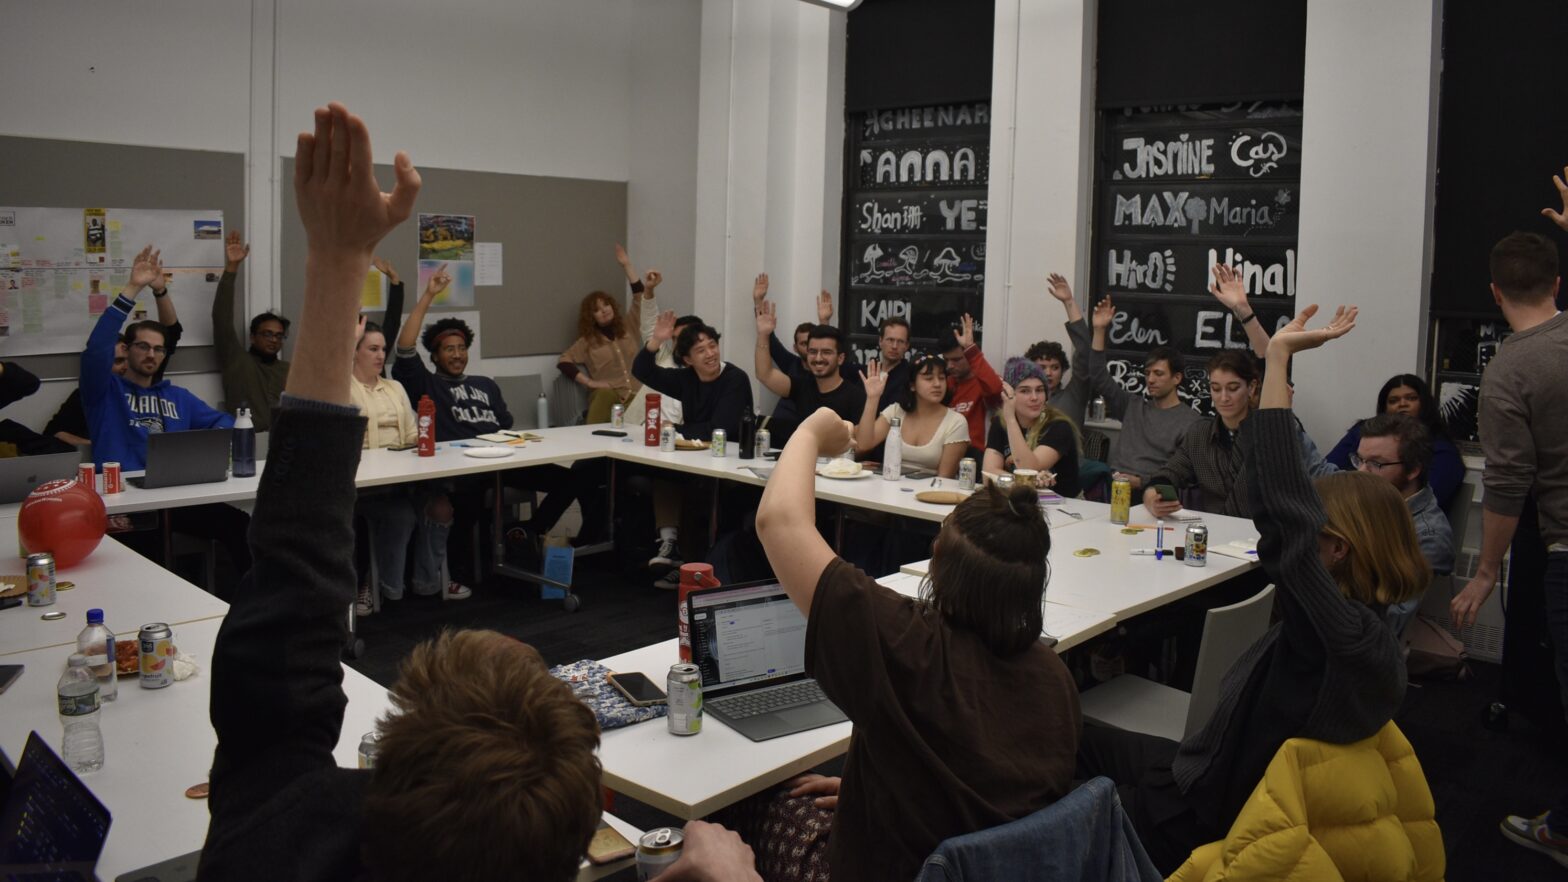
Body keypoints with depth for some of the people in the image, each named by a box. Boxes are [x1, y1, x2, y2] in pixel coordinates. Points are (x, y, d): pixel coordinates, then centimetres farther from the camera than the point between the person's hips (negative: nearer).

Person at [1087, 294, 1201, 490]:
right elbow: (1099, 379, 17)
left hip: (1147, 492, -4)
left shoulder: (1190, 421, 3)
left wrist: (1140, 482, -16)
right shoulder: (1134, 406, 21)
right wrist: (1099, 331, 10)